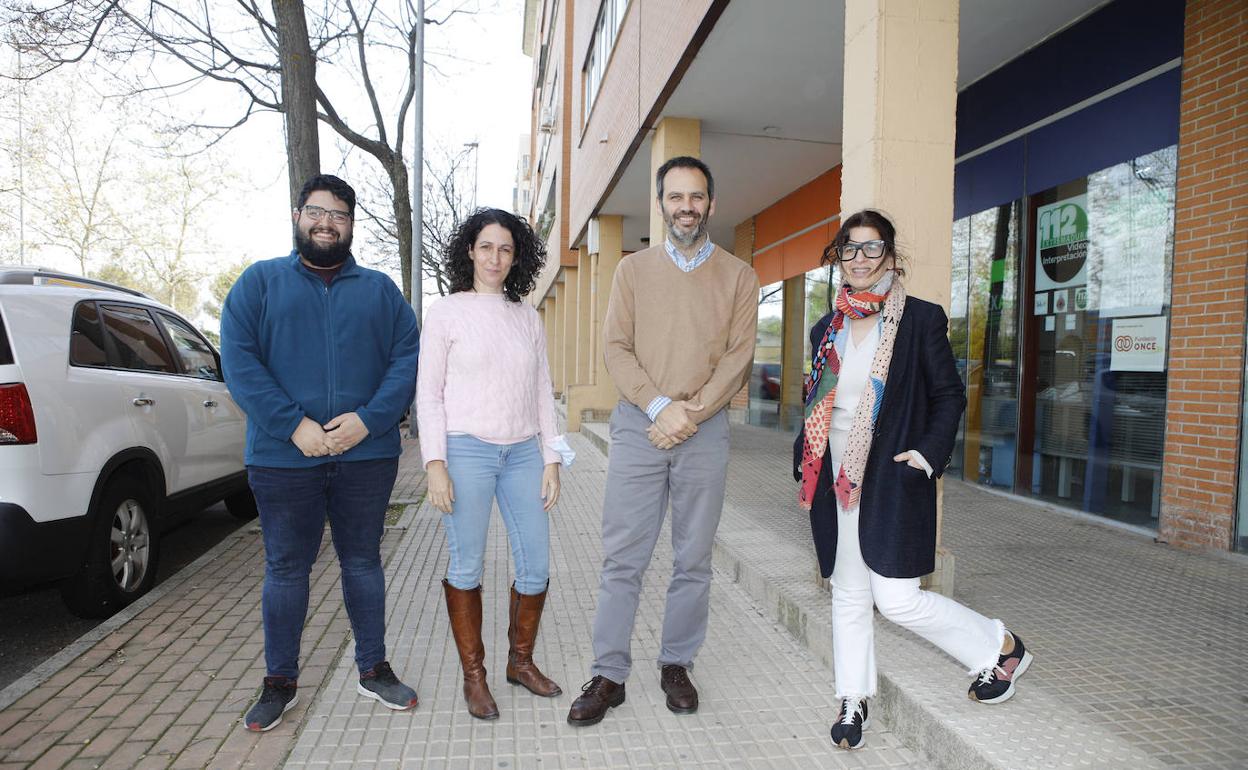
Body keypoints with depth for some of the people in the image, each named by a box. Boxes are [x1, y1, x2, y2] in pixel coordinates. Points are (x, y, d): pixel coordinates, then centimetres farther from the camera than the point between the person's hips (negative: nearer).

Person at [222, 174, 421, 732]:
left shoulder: (379, 289, 11)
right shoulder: (260, 282, 8)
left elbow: (407, 359, 1)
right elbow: (238, 361, -4)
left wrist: (368, 419, -14)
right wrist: (294, 425, -15)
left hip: (366, 454, 1)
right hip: (284, 457, -1)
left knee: (363, 562, 12)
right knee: (285, 569, 9)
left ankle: (373, 670, 27)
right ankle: (281, 682, 26)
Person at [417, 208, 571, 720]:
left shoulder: (528, 317, 11)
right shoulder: (446, 312, 0)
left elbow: (542, 391, 12)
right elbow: (428, 393, -2)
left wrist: (551, 459, 6)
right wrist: (435, 463, -10)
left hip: (523, 452, 4)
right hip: (467, 450, -4)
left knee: (536, 567, 6)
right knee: (467, 567, 4)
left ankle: (521, 661, 28)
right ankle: (473, 675, 22)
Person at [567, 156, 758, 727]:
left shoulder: (738, 276, 7)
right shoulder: (633, 269, 9)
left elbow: (738, 356, -1)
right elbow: (616, 347, 1)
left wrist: (691, 414, -12)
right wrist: (660, 406, -12)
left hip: (705, 430, 1)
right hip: (638, 423, 0)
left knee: (694, 559, 8)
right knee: (622, 557, 0)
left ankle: (676, 665, 24)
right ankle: (609, 675, 12)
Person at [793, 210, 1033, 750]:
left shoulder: (920, 319, -4)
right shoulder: (828, 329, 10)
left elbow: (949, 395, -2)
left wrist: (928, 453, -15)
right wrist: (804, 459, 8)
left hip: (893, 479, -5)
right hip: (837, 479, 5)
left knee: (896, 598, -4)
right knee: (848, 594, 12)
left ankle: (1001, 648, 22)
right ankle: (853, 700, 28)